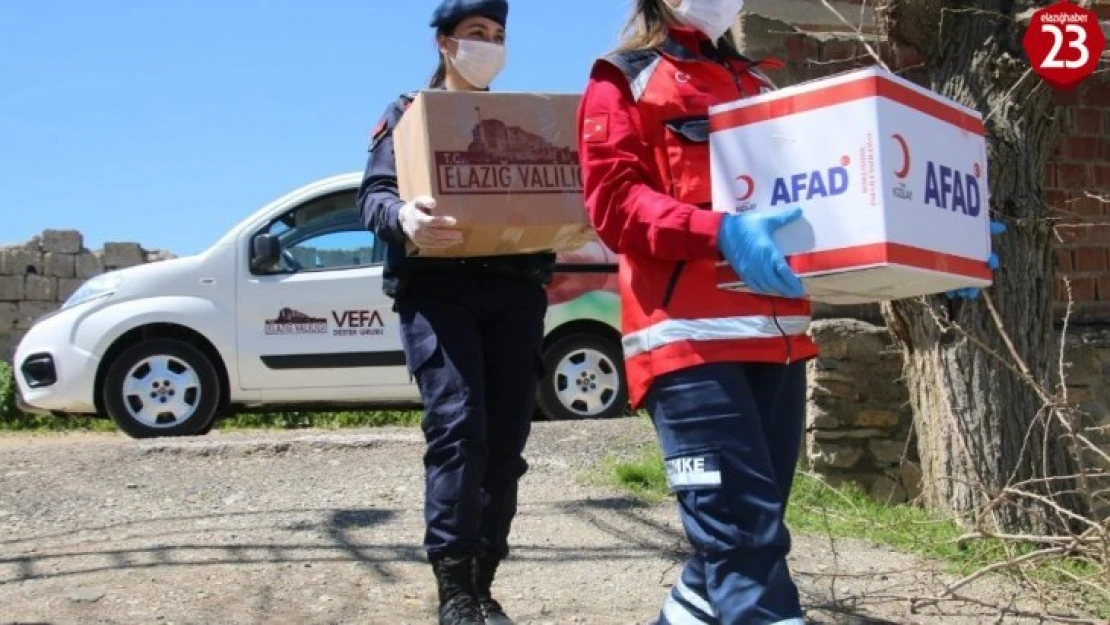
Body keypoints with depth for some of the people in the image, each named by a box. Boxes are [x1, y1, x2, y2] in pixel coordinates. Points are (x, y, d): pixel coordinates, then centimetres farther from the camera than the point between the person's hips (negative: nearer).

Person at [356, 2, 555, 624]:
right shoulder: (409, 112, 12)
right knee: (458, 427, -18)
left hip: (514, 288, 4)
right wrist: (403, 216, -24)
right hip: (437, 287, -4)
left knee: (506, 439, 0)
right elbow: (374, 195, 0)